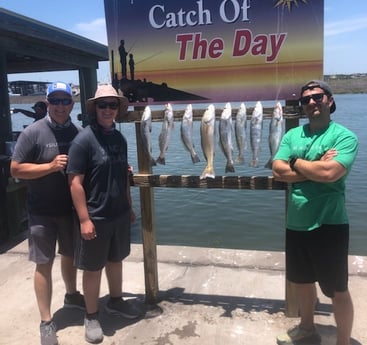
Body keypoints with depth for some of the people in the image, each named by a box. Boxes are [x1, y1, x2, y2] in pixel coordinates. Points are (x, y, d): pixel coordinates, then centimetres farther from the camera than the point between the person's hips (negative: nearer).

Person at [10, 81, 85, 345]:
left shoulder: (78, 133, 0)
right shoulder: (33, 132, -12)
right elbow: (16, 169, -12)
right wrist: (50, 166, -23)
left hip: (72, 208, 4)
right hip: (42, 211, -4)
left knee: (70, 256, 21)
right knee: (44, 264, 3)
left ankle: (72, 295, 45)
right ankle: (46, 322, 16)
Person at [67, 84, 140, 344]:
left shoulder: (119, 139, 6)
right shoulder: (84, 140, -15)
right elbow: (75, 182, -17)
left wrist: (129, 207, 15)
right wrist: (84, 219, -20)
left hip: (120, 215, 6)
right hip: (95, 217, -6)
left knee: (116, 260, 21)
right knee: (93, 268, 8)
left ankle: (116, 301, 41)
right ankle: (91, 317, 25)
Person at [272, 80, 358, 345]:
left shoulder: (345, 137, -10)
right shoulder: (292, 135, 6)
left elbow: (329, 173, -26)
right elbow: (278, 172, -6)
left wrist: (296, 162, -11)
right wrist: (315, 168, -15)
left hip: (328, 225, -6)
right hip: (296, 224, 6)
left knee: (337, 290, 8)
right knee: (302, 280, 22)